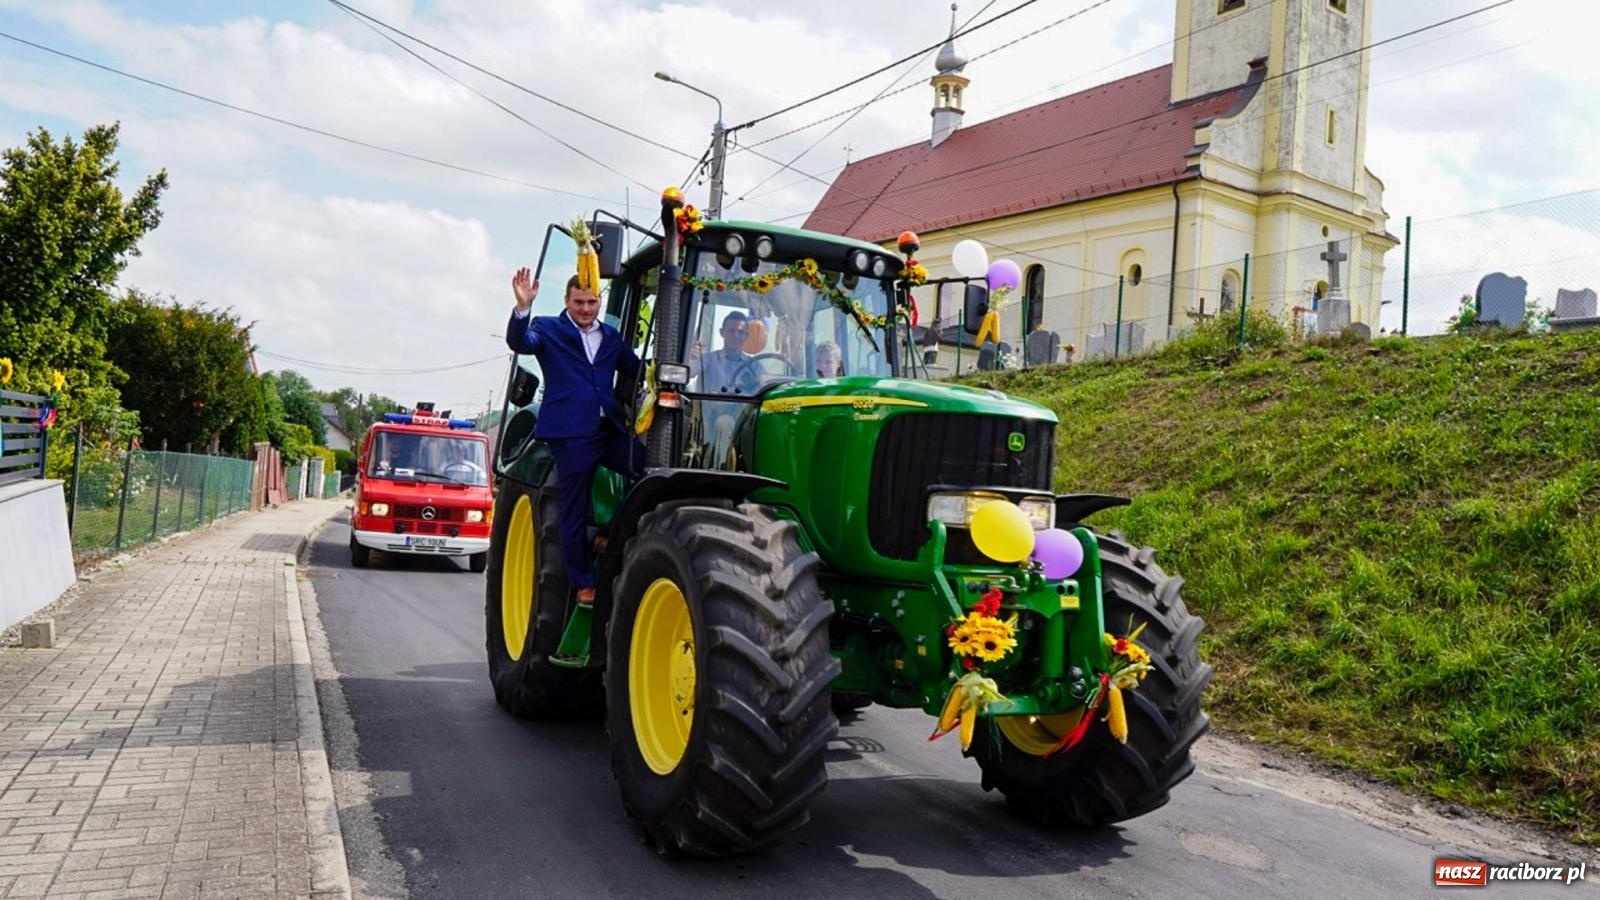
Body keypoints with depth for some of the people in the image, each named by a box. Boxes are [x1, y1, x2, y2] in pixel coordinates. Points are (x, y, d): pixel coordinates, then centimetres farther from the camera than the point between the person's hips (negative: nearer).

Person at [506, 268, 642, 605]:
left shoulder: (611, 337, 20)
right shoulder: (548, 329, 5)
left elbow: (640, 372, 21)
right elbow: (519, 342, -14)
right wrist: (523, 308, -31)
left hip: (611, 430, 4)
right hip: (570, 433, -4)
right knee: (575, 512, 1)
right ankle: (584, 584, 15)